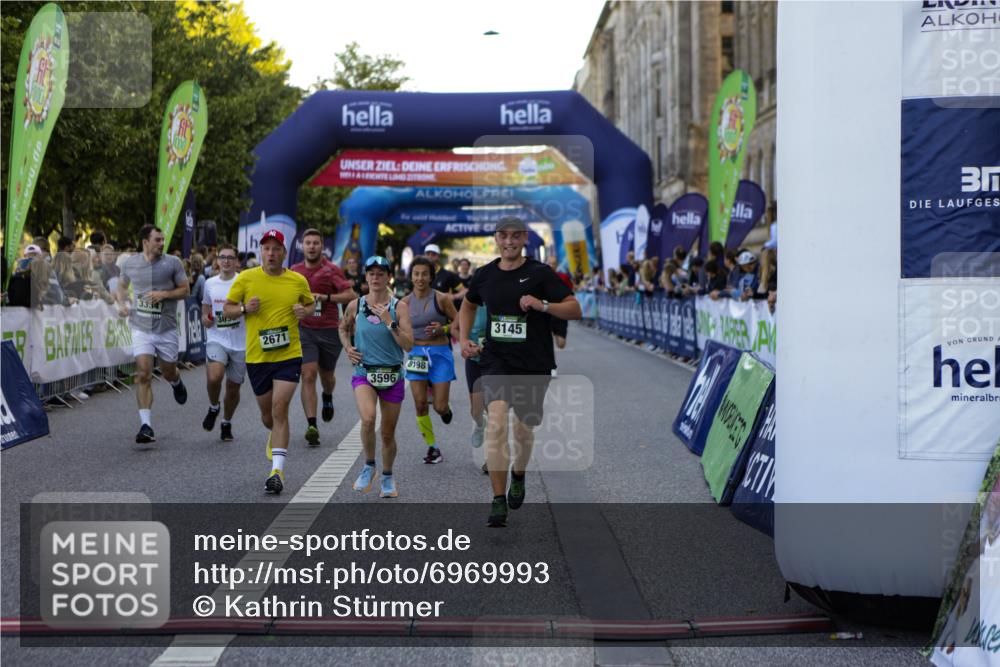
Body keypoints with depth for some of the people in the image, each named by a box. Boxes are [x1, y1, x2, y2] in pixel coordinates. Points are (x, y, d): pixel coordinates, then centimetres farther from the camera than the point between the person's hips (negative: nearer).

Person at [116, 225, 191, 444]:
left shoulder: (172, 263, -4)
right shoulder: (130, 263, 2)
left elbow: (185, 290, 0)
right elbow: (122, 285, 20)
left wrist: (164, 294, -17)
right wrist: (122, 303, 1)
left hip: (167, 329, 0)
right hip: (141, 329, 0)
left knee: (168, 372, 13)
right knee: (143, 375, -12)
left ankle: (177, 383, 54)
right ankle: (146, 426, -15)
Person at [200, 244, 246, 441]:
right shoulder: (210, 283, 7)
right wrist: (205, 319, -2)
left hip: (240, 343, -1)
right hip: (216, 340, 1)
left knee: (233, 388, 8)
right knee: (213, 377, -24)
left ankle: (227, 423, 33)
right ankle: (213, 407, 7)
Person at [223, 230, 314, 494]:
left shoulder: (298, 281, 1)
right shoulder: (246, 278, -1)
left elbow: (310, 304, 18)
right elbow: (227, 309, 6)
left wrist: (304, 311, -5)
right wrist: (245, 308, -14)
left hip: (288, 355, -2)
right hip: (257, 357, 2)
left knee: (280, 409, -14)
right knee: (267, 414, 14)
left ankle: (277, 471, -13)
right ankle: (275, 435, 51)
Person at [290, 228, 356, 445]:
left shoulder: (332, 270, -5)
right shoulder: (294, 271, 6)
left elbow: (351, 295, -13)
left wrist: (325, 297, -22)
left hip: (329, 330, -1)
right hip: (304, 330, 1)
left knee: (326, 375, 16)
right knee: (308, 376, -13)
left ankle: (328, 398, 53)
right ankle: (312, 426, -16)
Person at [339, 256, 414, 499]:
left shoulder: (399, 307, -3)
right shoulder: (355, 305, 1)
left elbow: (408, 345, -11)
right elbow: (343, 328, 22)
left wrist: (389, 322, -19)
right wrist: (348, 347, 4)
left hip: (392, 375, 0)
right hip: (364, 373, 0)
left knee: (388, 433, 8)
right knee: (368, 419, -27)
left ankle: (387, 477, 32)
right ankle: (369, 466, -4)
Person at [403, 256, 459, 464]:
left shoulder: (441, 298, -5)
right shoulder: (406, 302, 3)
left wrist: (443, 328, -15)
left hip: (439, 353, -2)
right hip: (416, 355, 2)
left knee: (440, 407, -4)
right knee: (420, 404, -4)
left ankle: (445, 409, 36)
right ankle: (432, 447, 10)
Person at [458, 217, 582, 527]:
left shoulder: (540, 273, -5)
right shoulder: (484, 275, 5)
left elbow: (575, 310, -6)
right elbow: (468, 305, 26)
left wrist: (542, 305, -22)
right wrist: (464, 339, 12)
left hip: (534, 364, -1)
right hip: (495, 361, 1)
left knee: (523, 429, 11)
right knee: (496, 423, -17)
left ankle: (519, 476, 45)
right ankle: (498, 501, -14)